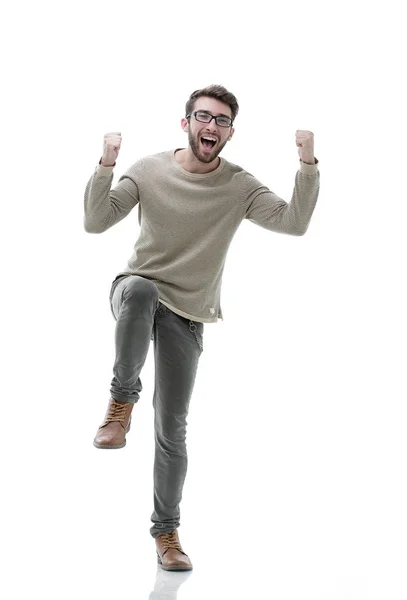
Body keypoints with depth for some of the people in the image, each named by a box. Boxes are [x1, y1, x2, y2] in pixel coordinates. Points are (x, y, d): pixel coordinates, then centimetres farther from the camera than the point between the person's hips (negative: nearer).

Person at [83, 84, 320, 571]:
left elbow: (295, 222, -18)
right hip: (137, 292, -1)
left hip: (186, 315, 1)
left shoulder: (240, 187, -5)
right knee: (140, 289, -40)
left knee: (172, 427, 1)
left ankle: (166, 531, 18)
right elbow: (95, 223, -11)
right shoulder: (149, 170, -5)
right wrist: (106, 165, -25)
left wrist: (308, 165, -29)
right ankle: (122, 401, -24)